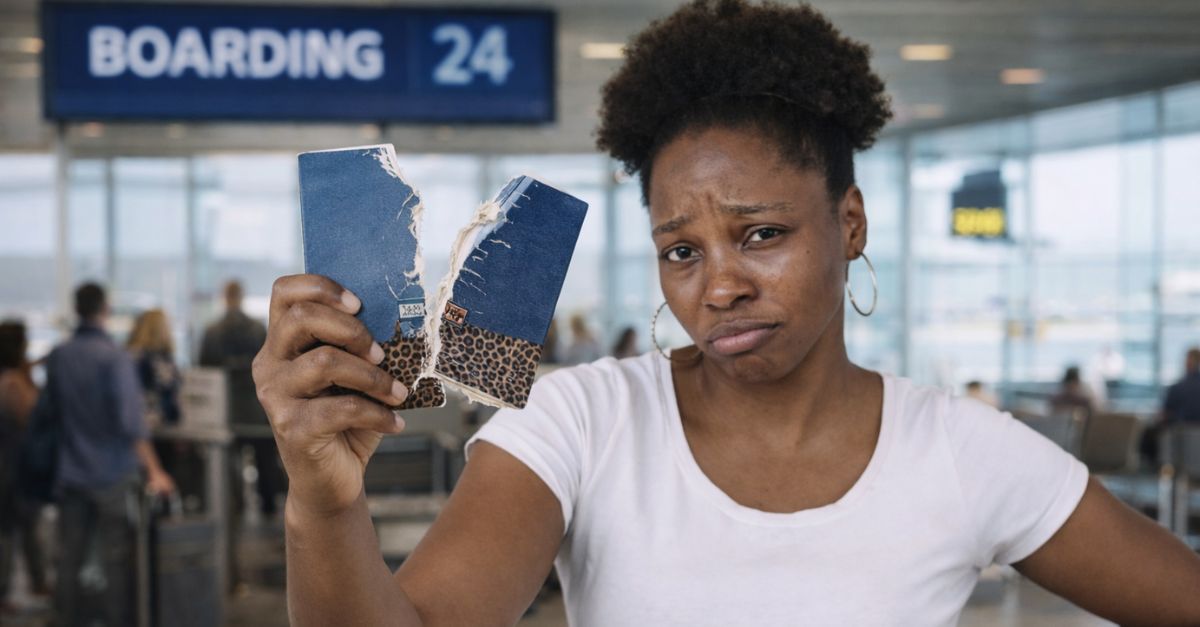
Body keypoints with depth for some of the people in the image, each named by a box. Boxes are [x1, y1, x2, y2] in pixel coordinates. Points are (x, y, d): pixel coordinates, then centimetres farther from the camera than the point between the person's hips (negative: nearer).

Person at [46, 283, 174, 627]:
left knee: (69, 556, 12)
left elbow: (51, 409, 13)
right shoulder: (115, 357, -16)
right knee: (117, 559, 3)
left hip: (71, 472, 5)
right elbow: (130, 421, -20)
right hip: (112, 474, -5)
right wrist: (154, 471, -17)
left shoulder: (57, 357, 0)